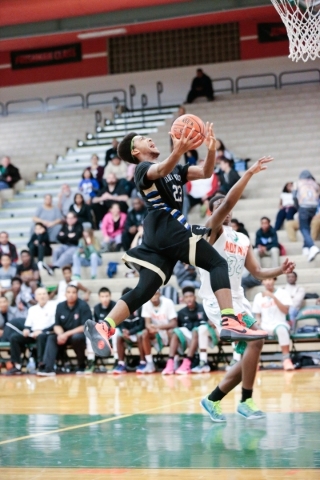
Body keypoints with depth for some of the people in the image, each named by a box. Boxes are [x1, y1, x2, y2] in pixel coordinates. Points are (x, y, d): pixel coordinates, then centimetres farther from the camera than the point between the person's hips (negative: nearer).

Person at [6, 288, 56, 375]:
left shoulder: (54, 306, -1)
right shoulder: (32, 309, 20)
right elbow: (28, 324, 18)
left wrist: (41, 331, -19)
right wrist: (26, 329, -7)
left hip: (47, 333, -6)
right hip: (33, 334, 6)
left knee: (41, 336, -41)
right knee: (14, 337, -15)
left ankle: (41, 364, -39)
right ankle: (17, 366, -18)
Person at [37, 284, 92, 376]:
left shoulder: (83, 306, -12)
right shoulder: (60, 306, 2)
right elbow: (57, 325, 6)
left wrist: (67, 334, -24)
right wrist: (60, 334, -19)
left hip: (81, 334, -5)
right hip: (65, 335, 5)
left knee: (76, 337, -36)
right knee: (51, 338, -19)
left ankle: (82, 366, -14)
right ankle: (48, 368, -32)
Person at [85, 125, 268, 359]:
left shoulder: (175, 169, 29)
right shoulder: (143, 169, 2)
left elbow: (205, 172, 15)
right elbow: (162, 170, -24)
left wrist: (211, 150, -6)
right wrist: (179, 151, -45)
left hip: (161, 232, 9)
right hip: (167, 226, -9)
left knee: (144, 289, 1)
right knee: (218, 263, -11)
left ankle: (102, 327, -6)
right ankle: (230, 322, -25)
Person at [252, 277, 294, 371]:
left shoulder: (282, 293, 3)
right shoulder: (258, 296, 11)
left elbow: (285, 310, -9)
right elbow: (257, 315, 15)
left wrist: (273, 297, -15)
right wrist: (258, 325, -8)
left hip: (279, 324, -3)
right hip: (264, 326, 3)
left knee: (281, 329, -40)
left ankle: (286, 359, -32)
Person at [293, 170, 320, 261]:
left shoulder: (298, 183, 14)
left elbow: (294, 196, 5)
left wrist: (298, 207, 17)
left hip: (304, 206, -3)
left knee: (304, 229, -6)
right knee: (307, 227, 20)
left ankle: (312, 246, -29)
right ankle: (306, 247, 11)